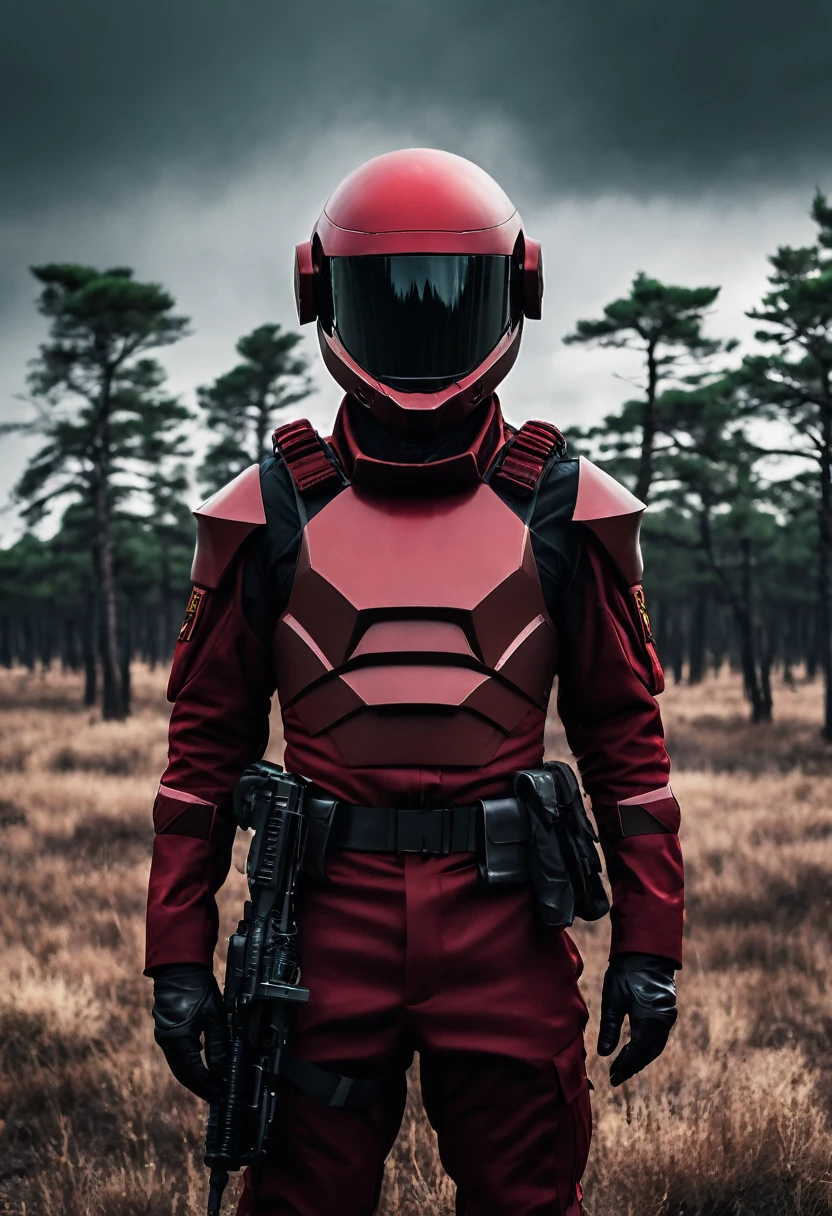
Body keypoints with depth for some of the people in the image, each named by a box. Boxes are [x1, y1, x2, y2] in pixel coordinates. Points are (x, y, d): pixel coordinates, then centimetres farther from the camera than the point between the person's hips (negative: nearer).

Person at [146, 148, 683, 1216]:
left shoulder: (564, 512, 4)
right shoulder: (270, 516, 3)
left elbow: (624, 737, 7)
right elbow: (207, 743, 6)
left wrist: (649, 944, 3)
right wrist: (178, 957, 2)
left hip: (505, 931, 0)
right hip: (328, 927, 0)